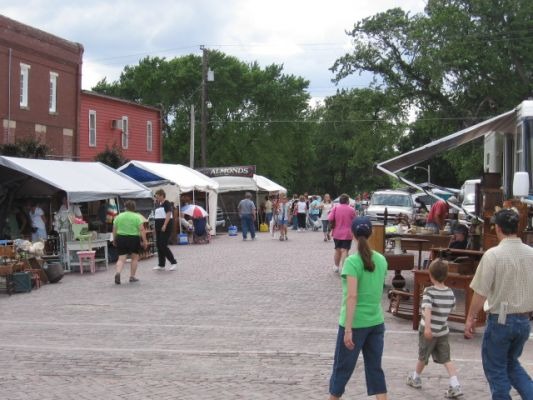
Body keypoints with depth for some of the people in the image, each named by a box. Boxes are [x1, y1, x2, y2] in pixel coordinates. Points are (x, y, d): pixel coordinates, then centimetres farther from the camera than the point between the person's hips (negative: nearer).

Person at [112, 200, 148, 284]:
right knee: (134, 258, 12)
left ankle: (118, 273, -18)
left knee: (121, 258, 4)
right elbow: (141, 230, -10)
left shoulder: (118, 216, 4)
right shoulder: (137, 217, -4)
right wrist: (145, 241, -6)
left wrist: (114, 240, 17)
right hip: (134, 239, -2)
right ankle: (132, 277, 12)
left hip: (120, 239, 2)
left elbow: (114, 230, 7)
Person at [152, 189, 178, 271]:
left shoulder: (167, 203, -10)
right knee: (159, 245, 8)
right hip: (158, 227, 9)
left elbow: (168, 214, -19)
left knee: (163, 246, -12)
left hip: (165, 227, -9)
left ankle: (174, 262, -4)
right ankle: (161, 265, 14)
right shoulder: (158, 204, 16)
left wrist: (164, 226, -25)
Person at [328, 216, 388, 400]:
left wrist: (348, 329, -20)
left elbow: (352, 296, -21)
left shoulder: (352, 261, -16)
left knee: (342, 367, 10)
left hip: (355, 323, -5)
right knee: (375, 368, 12)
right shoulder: (381, 260, 3)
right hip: (376, 322, 5)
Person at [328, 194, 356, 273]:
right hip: (347, 234, -2)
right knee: (344, 251, -4)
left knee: (337, 250, 17)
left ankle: (336, 267, 27)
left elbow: (330, 219, -10)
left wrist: (333, 225, 9)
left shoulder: (335, 208, -5)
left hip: (337, 233, 2)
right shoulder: (351, 209, -7)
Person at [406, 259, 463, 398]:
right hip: (443, 331, 3)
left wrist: (427, 327, -39)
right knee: (446, 359, 7)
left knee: (423, 356, 16)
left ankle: (415, 378, 37)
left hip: (428, 331, -3)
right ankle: (455, 386, -6)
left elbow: (427, 309, -31)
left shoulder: (429, 291, -17)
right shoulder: (450, 293, -2)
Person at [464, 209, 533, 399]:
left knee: (496, 369, 12)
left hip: (500, 320, -5)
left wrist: (470, 318, -2)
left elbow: (480, 292, -14)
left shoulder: (493, 254, -16)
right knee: (512, 363, 24)